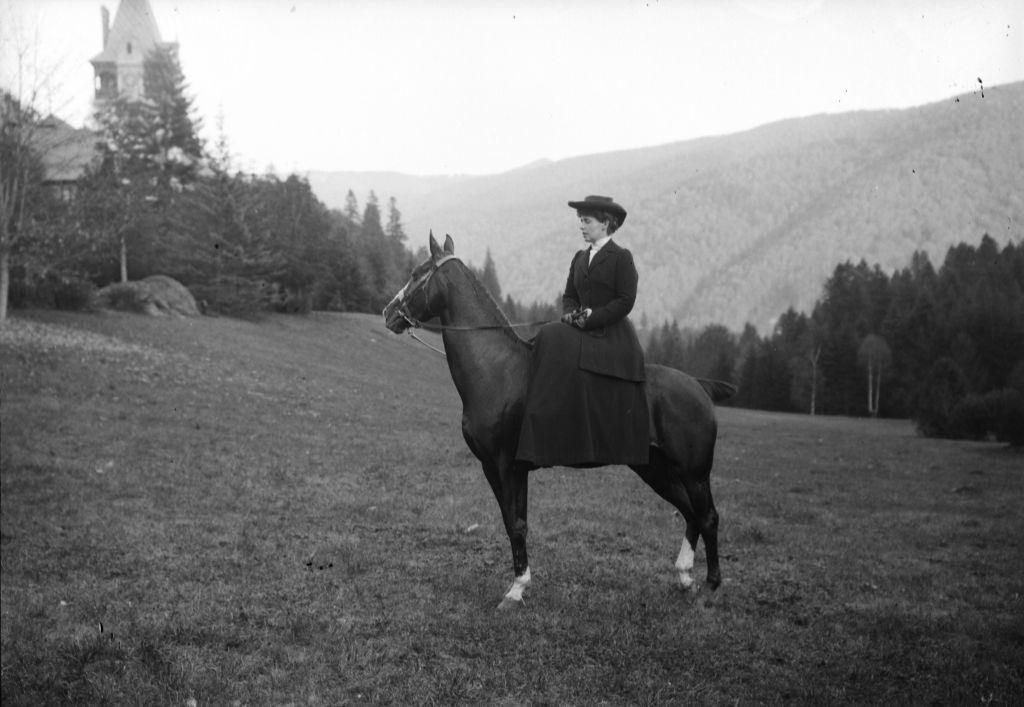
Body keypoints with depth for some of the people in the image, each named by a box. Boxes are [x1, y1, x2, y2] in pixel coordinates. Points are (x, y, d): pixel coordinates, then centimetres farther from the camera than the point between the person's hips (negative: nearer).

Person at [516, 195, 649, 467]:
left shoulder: (622, 257, -3)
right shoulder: (580, 258, 17)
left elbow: (625, 301, -11)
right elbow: (569, 295, 17)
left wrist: (592, 318, -17)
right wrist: (571, 312, -5)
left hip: (612, 335, -6)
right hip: (583, 332, 6)